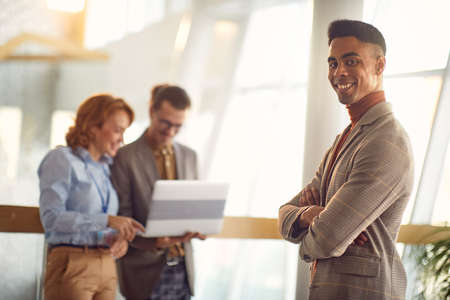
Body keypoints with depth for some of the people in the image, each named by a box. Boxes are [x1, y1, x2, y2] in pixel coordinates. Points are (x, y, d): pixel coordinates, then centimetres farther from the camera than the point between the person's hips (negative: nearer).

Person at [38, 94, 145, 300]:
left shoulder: (105, 167, 17)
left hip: (107, 267, 7)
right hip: (72, 265, -7)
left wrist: (121, 238, -2)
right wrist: (107, 220, -22)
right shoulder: (61, 160, -3)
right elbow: (51, 217, -15)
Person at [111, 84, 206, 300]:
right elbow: (121, 219, -8)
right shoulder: (125, 158, -7)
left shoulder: (189, 156, 12)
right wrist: (153, 242, -25)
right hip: (145, 272, -5)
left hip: (182, 269, 5)